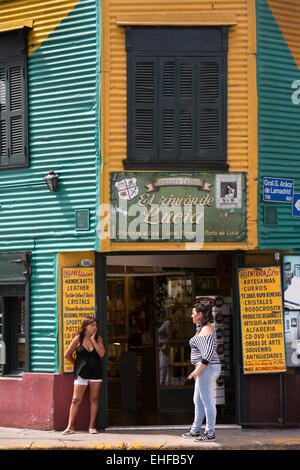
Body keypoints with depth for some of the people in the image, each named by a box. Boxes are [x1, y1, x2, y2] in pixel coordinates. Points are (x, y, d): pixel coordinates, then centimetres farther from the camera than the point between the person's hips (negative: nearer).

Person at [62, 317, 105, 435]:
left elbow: (102, 353, -8)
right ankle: (70, 427, -3)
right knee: (76, 400, -5)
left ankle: (92, 426, 9)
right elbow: (67, 355, 6)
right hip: (81, 372, -2)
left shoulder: (98, 338, 6)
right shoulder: (78, 339, -1)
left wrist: (93, 340, -8)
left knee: (94, 399, 4)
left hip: (95, 372, 2)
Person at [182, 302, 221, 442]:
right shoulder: (203, 329, 17)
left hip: (207, 368, -11)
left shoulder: (206, 329, -15)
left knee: (208, 401, -5)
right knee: (198, 401, 16)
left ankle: (210, 433, 0)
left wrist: (198, 369, -23)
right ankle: (195, 430, 24)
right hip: (206, 369, 11)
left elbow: (209, 352, -23)